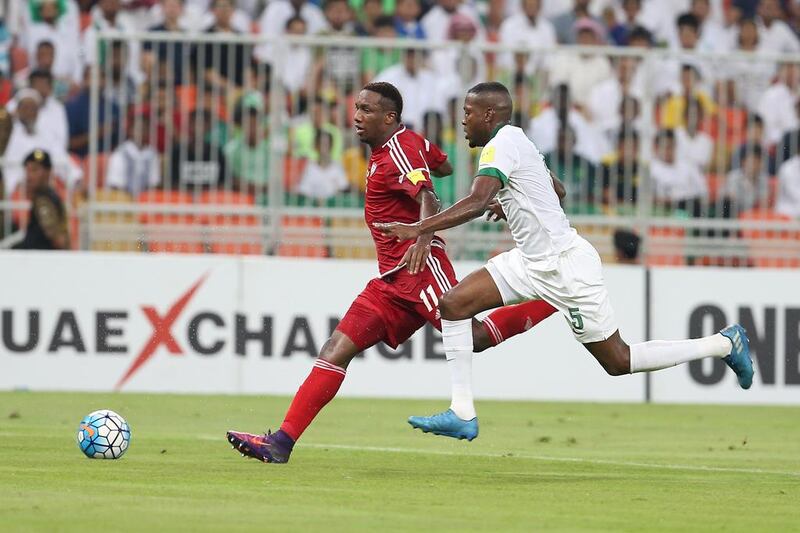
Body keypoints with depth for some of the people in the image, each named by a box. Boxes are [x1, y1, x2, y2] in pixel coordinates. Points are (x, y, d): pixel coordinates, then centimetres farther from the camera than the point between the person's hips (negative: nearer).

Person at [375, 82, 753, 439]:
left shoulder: (501, 145, -18)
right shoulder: (515, 140, 11)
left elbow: (477, 203, -33)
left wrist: (418, 229, -34)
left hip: (565, 265, -10)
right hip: (532, 260, 10)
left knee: (618, 361, -1)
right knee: (453, 304, -2)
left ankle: (725, 343, 14)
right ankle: (462, 414, -1)